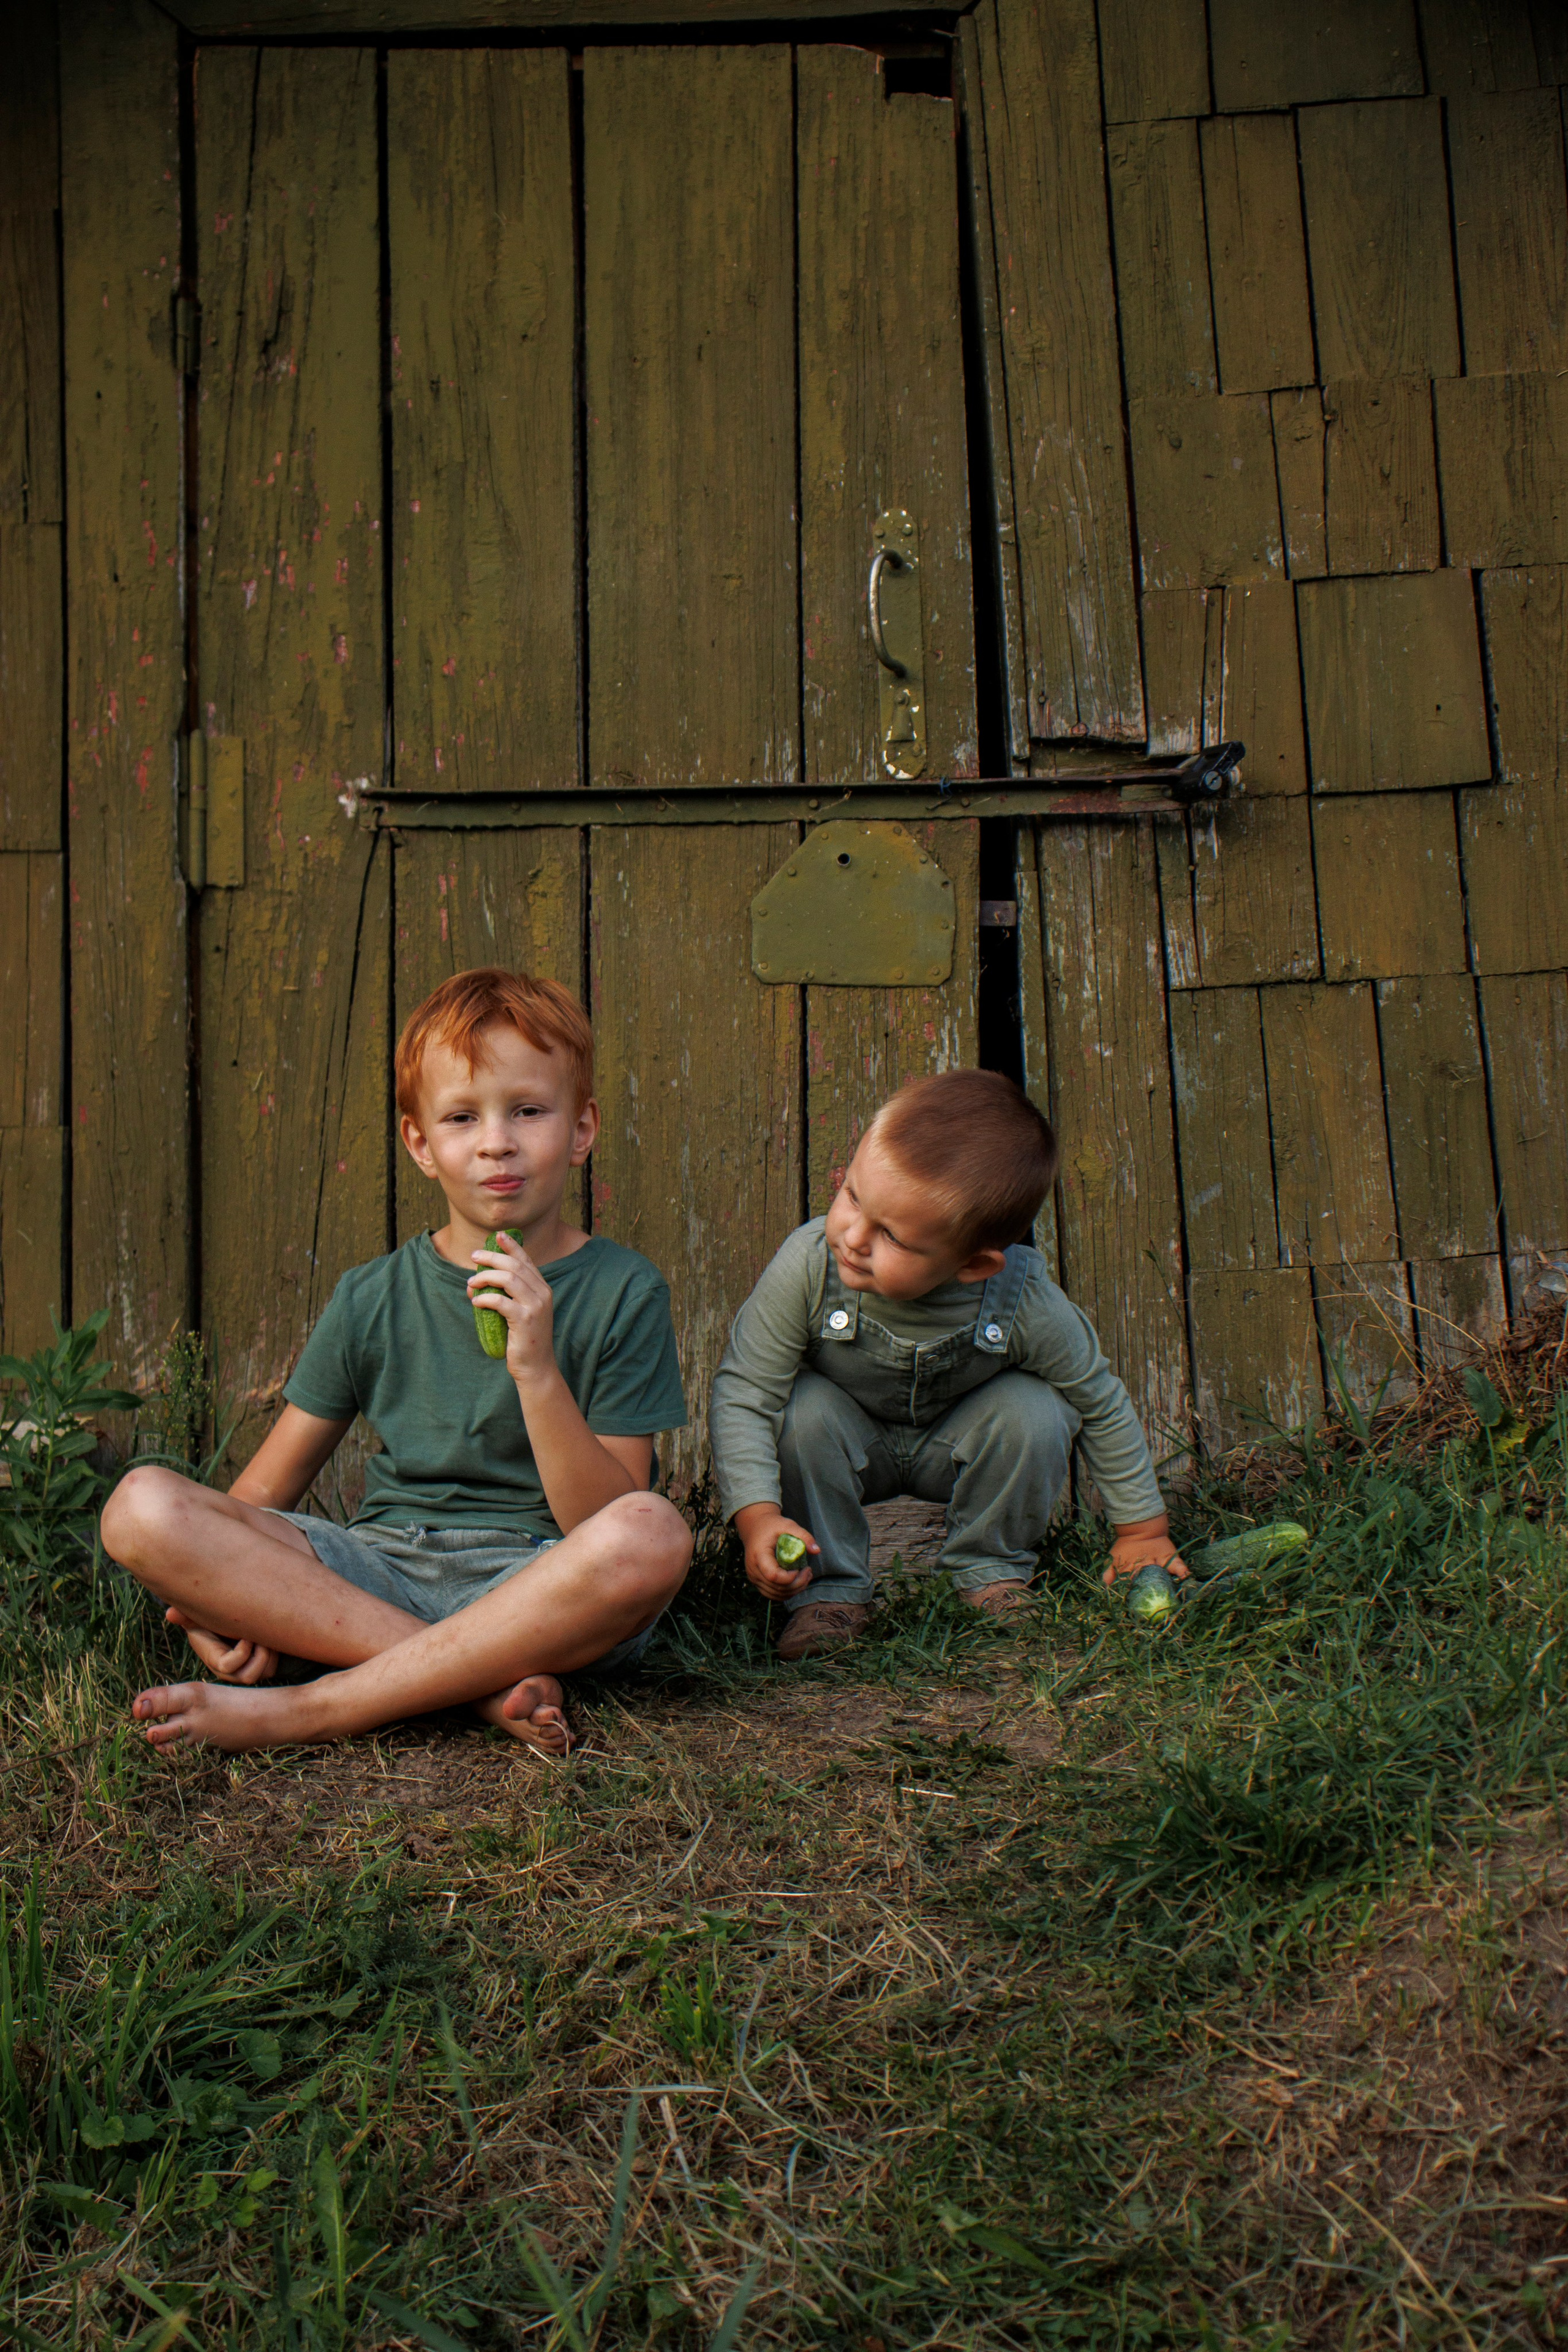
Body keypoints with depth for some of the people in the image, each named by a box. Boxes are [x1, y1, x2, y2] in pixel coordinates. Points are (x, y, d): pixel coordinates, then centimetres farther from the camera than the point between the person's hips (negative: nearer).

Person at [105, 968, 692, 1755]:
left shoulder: (624, 1292, -1)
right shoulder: (372, 1298, 7)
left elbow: (606, 1526, -7)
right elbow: (263, 1490, 9)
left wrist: (537, 1371, -21)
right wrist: (215, 1589, -12)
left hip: (539, 1594, -2)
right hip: (374, 1578, 3)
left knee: (653, 1534, -36)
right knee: (142, 1505, -18)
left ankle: (307, 1709, -27)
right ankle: (487, 1681, -24)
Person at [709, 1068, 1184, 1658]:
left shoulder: (1025, 1305, -32)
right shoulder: (808, 1264, -36)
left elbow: (1102, 1404, -13)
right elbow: (742, 1391, -27)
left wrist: (1141, 1529, -5)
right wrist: (758, 1516, -39)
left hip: (954, 1448, 1)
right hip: (850, 1444, 0)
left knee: (1033, 1411, -27)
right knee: (805, 1410, -31)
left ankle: (992, 1569, -1)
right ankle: (829, 1587, -10)